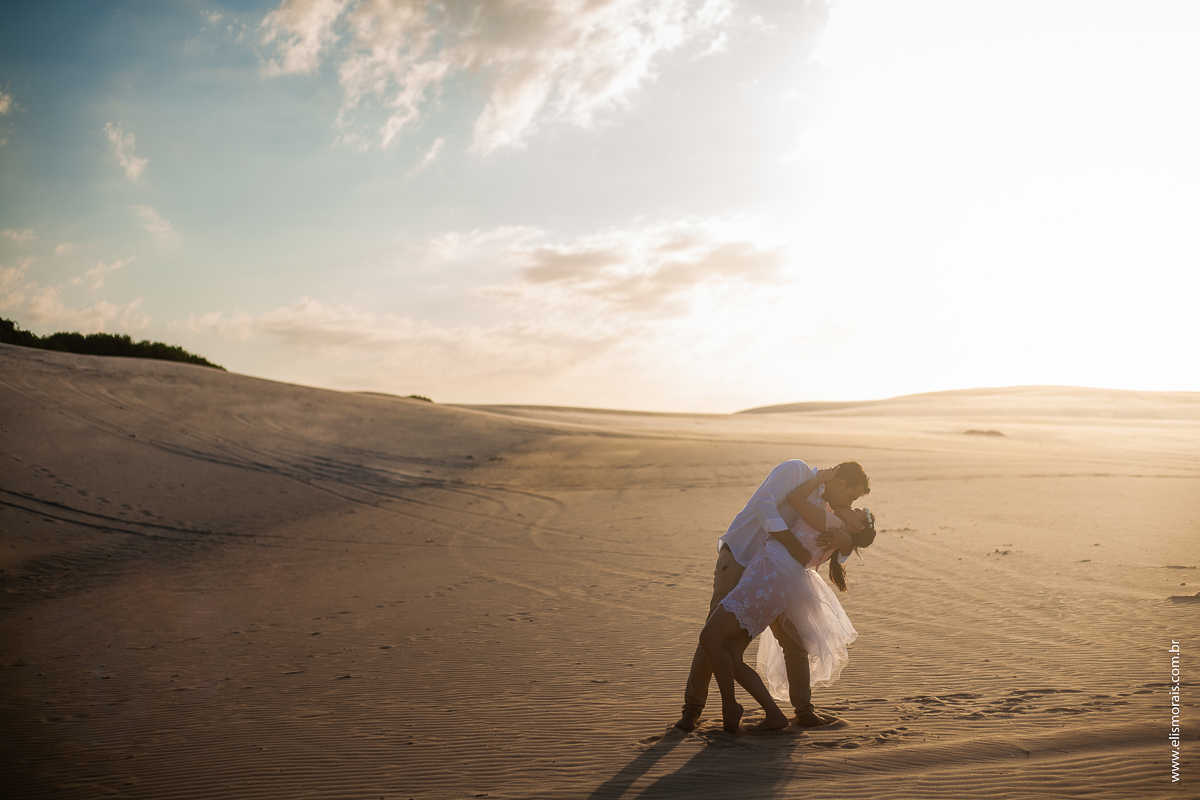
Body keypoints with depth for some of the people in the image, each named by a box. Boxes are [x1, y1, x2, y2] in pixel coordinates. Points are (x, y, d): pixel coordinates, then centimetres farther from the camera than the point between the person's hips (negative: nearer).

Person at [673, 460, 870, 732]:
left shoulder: (823, 508, 8)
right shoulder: (795, 469, -13)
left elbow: (839, 555, 1)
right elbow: (763, 506, -28)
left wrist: (843, 540, -23)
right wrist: (793, 544, -32)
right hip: (737, 563, -7)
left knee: (795, 641, 6)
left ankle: (804, 711, 18)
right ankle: (692, 709, 4)